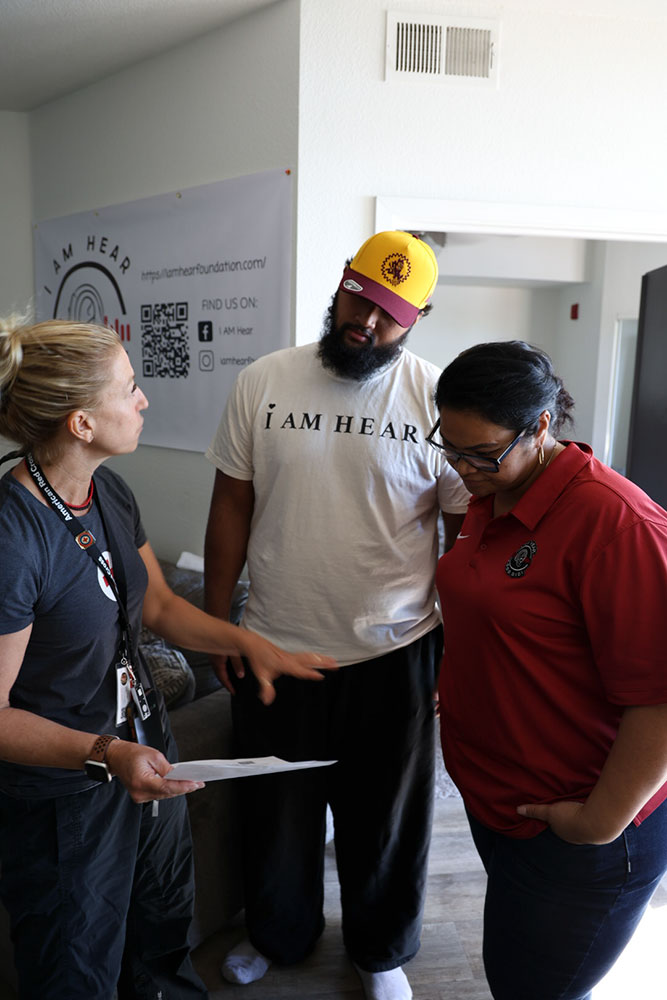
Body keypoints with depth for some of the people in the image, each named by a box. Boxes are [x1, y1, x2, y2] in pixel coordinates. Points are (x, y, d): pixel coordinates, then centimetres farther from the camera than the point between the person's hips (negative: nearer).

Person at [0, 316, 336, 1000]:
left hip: (144, 749, 7)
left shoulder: (109, 493, -5)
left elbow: (158, 605, 7)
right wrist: (106, 754, -33)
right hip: (61, 795, -7)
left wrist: (250, 643, -3)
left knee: (164, 941, 29)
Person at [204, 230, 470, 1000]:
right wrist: (214, 624, 2)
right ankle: (278, 933, 51)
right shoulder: (263, 382, -4)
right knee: (277, 811, 21)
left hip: (392, 654, -1)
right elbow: (231, 507, 2)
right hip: (273, 648, 2)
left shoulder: (436, 397, -9)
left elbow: (470, 529, -4)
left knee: (385, 819, 18)